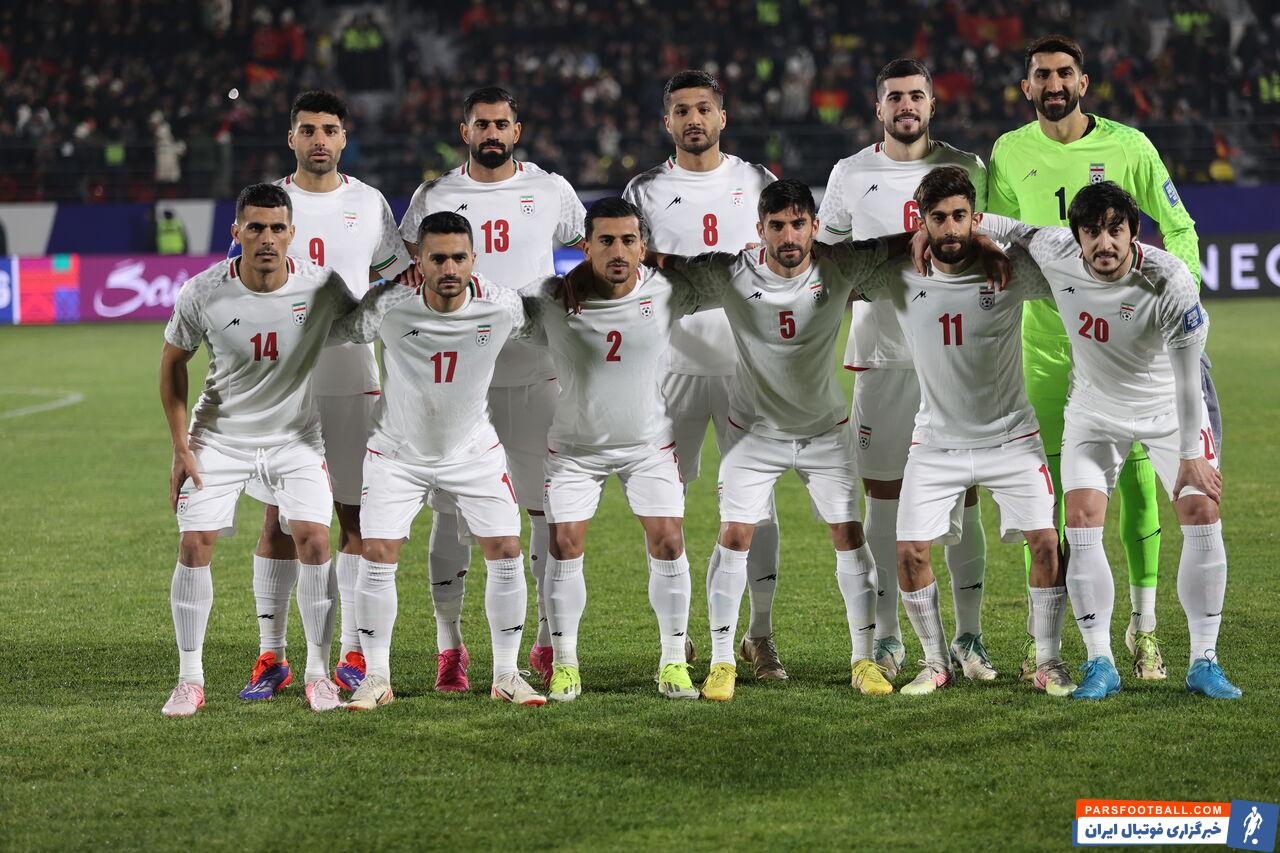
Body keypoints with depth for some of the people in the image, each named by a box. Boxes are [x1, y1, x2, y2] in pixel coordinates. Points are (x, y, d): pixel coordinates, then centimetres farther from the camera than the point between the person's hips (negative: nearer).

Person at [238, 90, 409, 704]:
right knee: (278, 519, -1)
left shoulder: (369, 204, 6)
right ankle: (271, 657, 5)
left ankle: (354, 655, 7)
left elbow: (396, 284, 12)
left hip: (354, 381, 0)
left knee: (357, 516, 1)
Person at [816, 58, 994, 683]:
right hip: (882, 355, 0)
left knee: (962, 497, -1)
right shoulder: (851, 175, 6)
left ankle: (968, 636, 7)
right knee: (882, 496, 1)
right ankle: (887, 637, 10)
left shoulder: (967, 169, 5)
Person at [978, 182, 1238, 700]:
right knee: (1081, 522, -12)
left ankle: (1204, 663, -2)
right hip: (1094, 409, 2)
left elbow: (1187, 375, -22)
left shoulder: (1170, 282, -31)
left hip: (1167, 407, -2)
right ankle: (1100, 664, -3)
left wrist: (1191, 455, -18)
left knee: (1203, 515, -12)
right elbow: (1014, 229, 3)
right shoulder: (1054, 254, -23)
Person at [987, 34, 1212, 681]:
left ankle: (1143, 629, 11)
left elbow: (1179, 229, 4)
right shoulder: (1009, 154, 3)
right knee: (1045, 488, -1)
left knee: (1137, 481, -1)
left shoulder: (1127, 146, -2)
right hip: (1043, 338, 1)